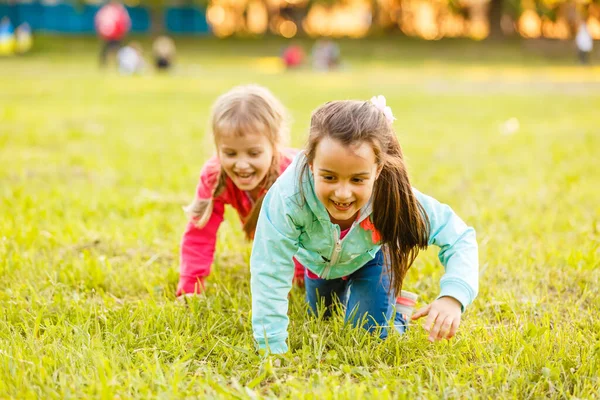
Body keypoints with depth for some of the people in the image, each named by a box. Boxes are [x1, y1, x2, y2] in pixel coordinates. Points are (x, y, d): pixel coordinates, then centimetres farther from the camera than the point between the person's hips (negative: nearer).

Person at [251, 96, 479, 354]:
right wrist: (272, 351, -42)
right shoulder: (288, 196, -49)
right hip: (317, 258, 1)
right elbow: (269, 275, -41)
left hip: (369, 257, -1)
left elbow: (459, 238, -35)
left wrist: (453, 296, -53)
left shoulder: (393, 197, -44)